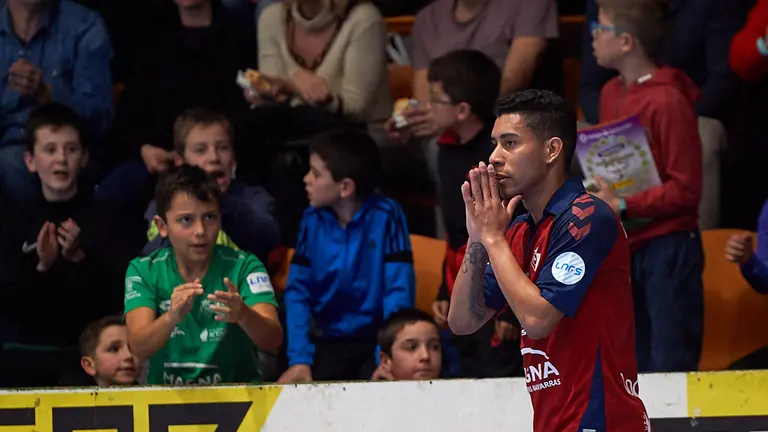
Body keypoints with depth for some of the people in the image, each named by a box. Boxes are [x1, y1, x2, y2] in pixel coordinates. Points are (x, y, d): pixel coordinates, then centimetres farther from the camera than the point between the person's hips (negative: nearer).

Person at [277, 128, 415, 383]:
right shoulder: (313, 220, 0)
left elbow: (399, 291, -14)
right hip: (328, 345, 3)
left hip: (375, 340, -3)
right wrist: (300, 359, -12)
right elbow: (297, 290, 0)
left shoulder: (386, 216, -11)